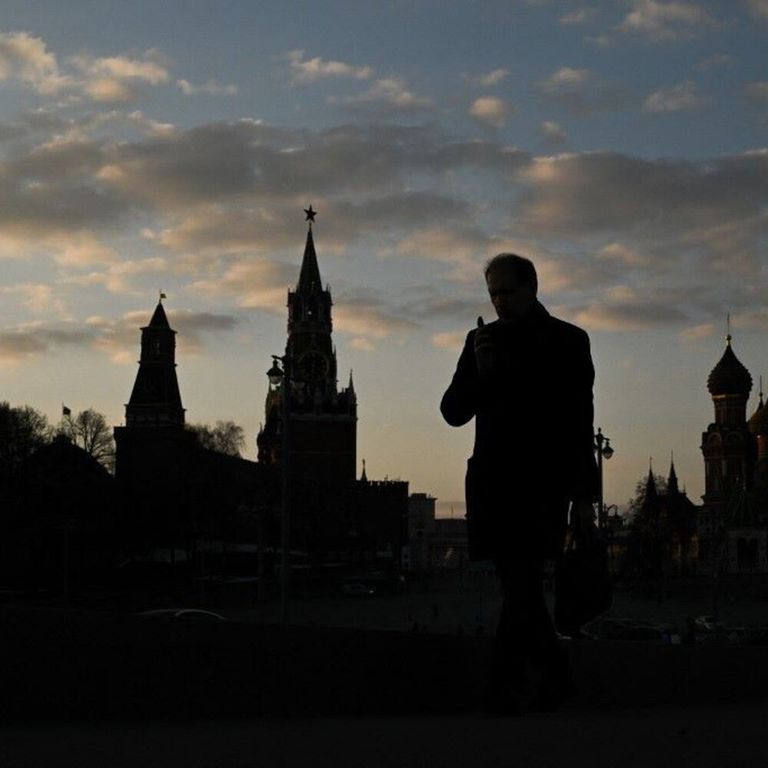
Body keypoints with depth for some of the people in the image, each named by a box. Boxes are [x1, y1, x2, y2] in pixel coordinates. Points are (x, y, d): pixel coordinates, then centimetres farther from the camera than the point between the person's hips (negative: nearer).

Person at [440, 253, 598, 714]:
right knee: (520, 588, 9)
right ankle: (556, 672, 23)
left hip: (543, 485, -4)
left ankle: (507, 686, -9)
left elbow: (581, 426, 1)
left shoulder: (567, 341, 1)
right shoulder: (483, 340, 12)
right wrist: (478, 371, -9)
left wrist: (584, 498, -3)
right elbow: (454, 413, 9)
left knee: (522, 586, -11)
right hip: (493, 482, 4)